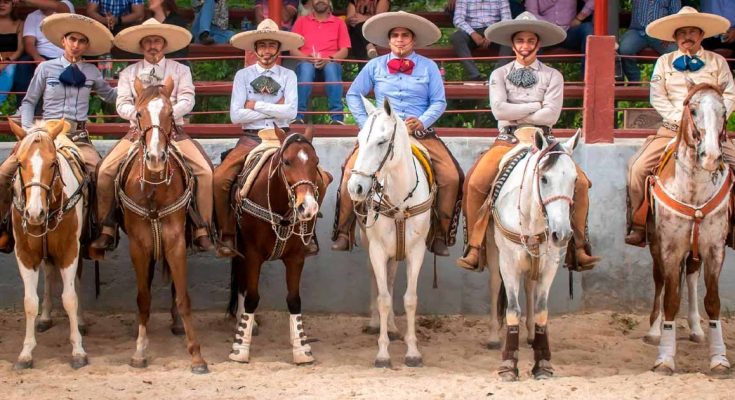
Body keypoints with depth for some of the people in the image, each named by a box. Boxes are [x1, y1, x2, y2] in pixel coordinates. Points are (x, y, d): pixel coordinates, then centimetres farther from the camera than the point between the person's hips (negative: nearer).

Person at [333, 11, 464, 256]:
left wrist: (422, 121, -14)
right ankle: (343, 233, -10)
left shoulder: (429, 67, 6)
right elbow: (354, 95, 12)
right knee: (352, 170, -22)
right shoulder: (375, 66, 8)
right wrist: (365, 123, -1)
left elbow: (439, 102, 4)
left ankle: (441, 235, -5)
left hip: (420, 132, 0)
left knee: (451, 177, -19)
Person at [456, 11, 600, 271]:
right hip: (508, 141, 0)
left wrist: (517, 115, -8)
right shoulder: (499, 75, 8)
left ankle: (578, 247, -7)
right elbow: (499, 110, -9)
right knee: (476, 182, -26)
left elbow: (551, 115, -8)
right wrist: (535, 106, -7)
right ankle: (475, 247, -15)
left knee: (579, 183, -20)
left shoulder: (552, 76, 7)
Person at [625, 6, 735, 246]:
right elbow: (657, 97, 1)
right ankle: (639, 224, -5)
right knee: (638, 167, -17)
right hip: (672, 129, 0)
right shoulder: (664, 62, 10)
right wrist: (681, 119, -12)